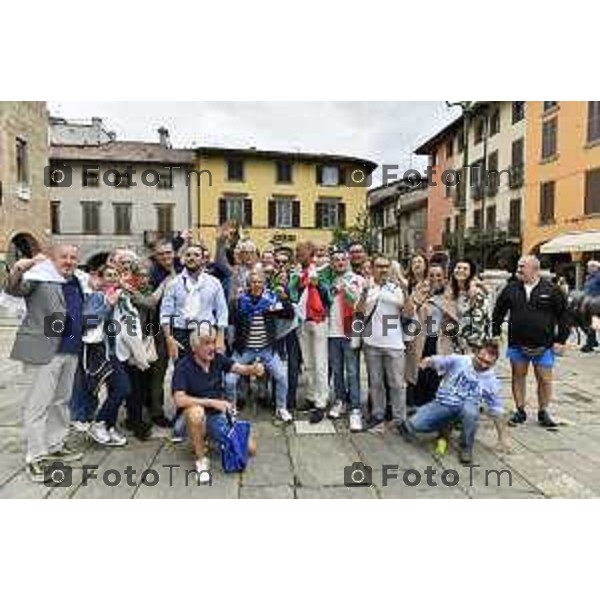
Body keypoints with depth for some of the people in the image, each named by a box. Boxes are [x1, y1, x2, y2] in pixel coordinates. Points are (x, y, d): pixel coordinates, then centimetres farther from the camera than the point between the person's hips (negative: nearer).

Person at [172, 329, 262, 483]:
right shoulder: (183, 367, -18)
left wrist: (253, 369, -40)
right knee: (196, 411, -40)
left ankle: (209, 437, 17)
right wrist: (212, 402, -34)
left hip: (217, 417, 4)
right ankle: (200, 459, -17)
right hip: (190, 419, -4)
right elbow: (179, 400, -29)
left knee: (250, 448, -6)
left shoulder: (218, 359, -5)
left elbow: (240, 369, -17)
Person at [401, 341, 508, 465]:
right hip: (443, 403, 0)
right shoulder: (458, 360, -5)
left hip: (466, 408, 0)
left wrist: (502, 437, 5)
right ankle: (444, 426, 16)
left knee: (470, 410, -38)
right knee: (414, 425, -18)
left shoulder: (491, 381, -1)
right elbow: (437, 361, -5)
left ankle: (466, 448, -10)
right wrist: (428, 361, -31)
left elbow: (496, 410, 5)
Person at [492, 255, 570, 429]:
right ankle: (520, 411, 23)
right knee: (518, 376, 10)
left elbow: (564, 316, -1)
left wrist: (561, 340, -4)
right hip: (517, 344, 2)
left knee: (545, 379, 5)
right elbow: (498, 312, 9)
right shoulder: (511, 288, 1)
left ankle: (543, 412, 23)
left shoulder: (551, 290, -5)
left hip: (543, 346, -2)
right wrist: (496, 333, 6)